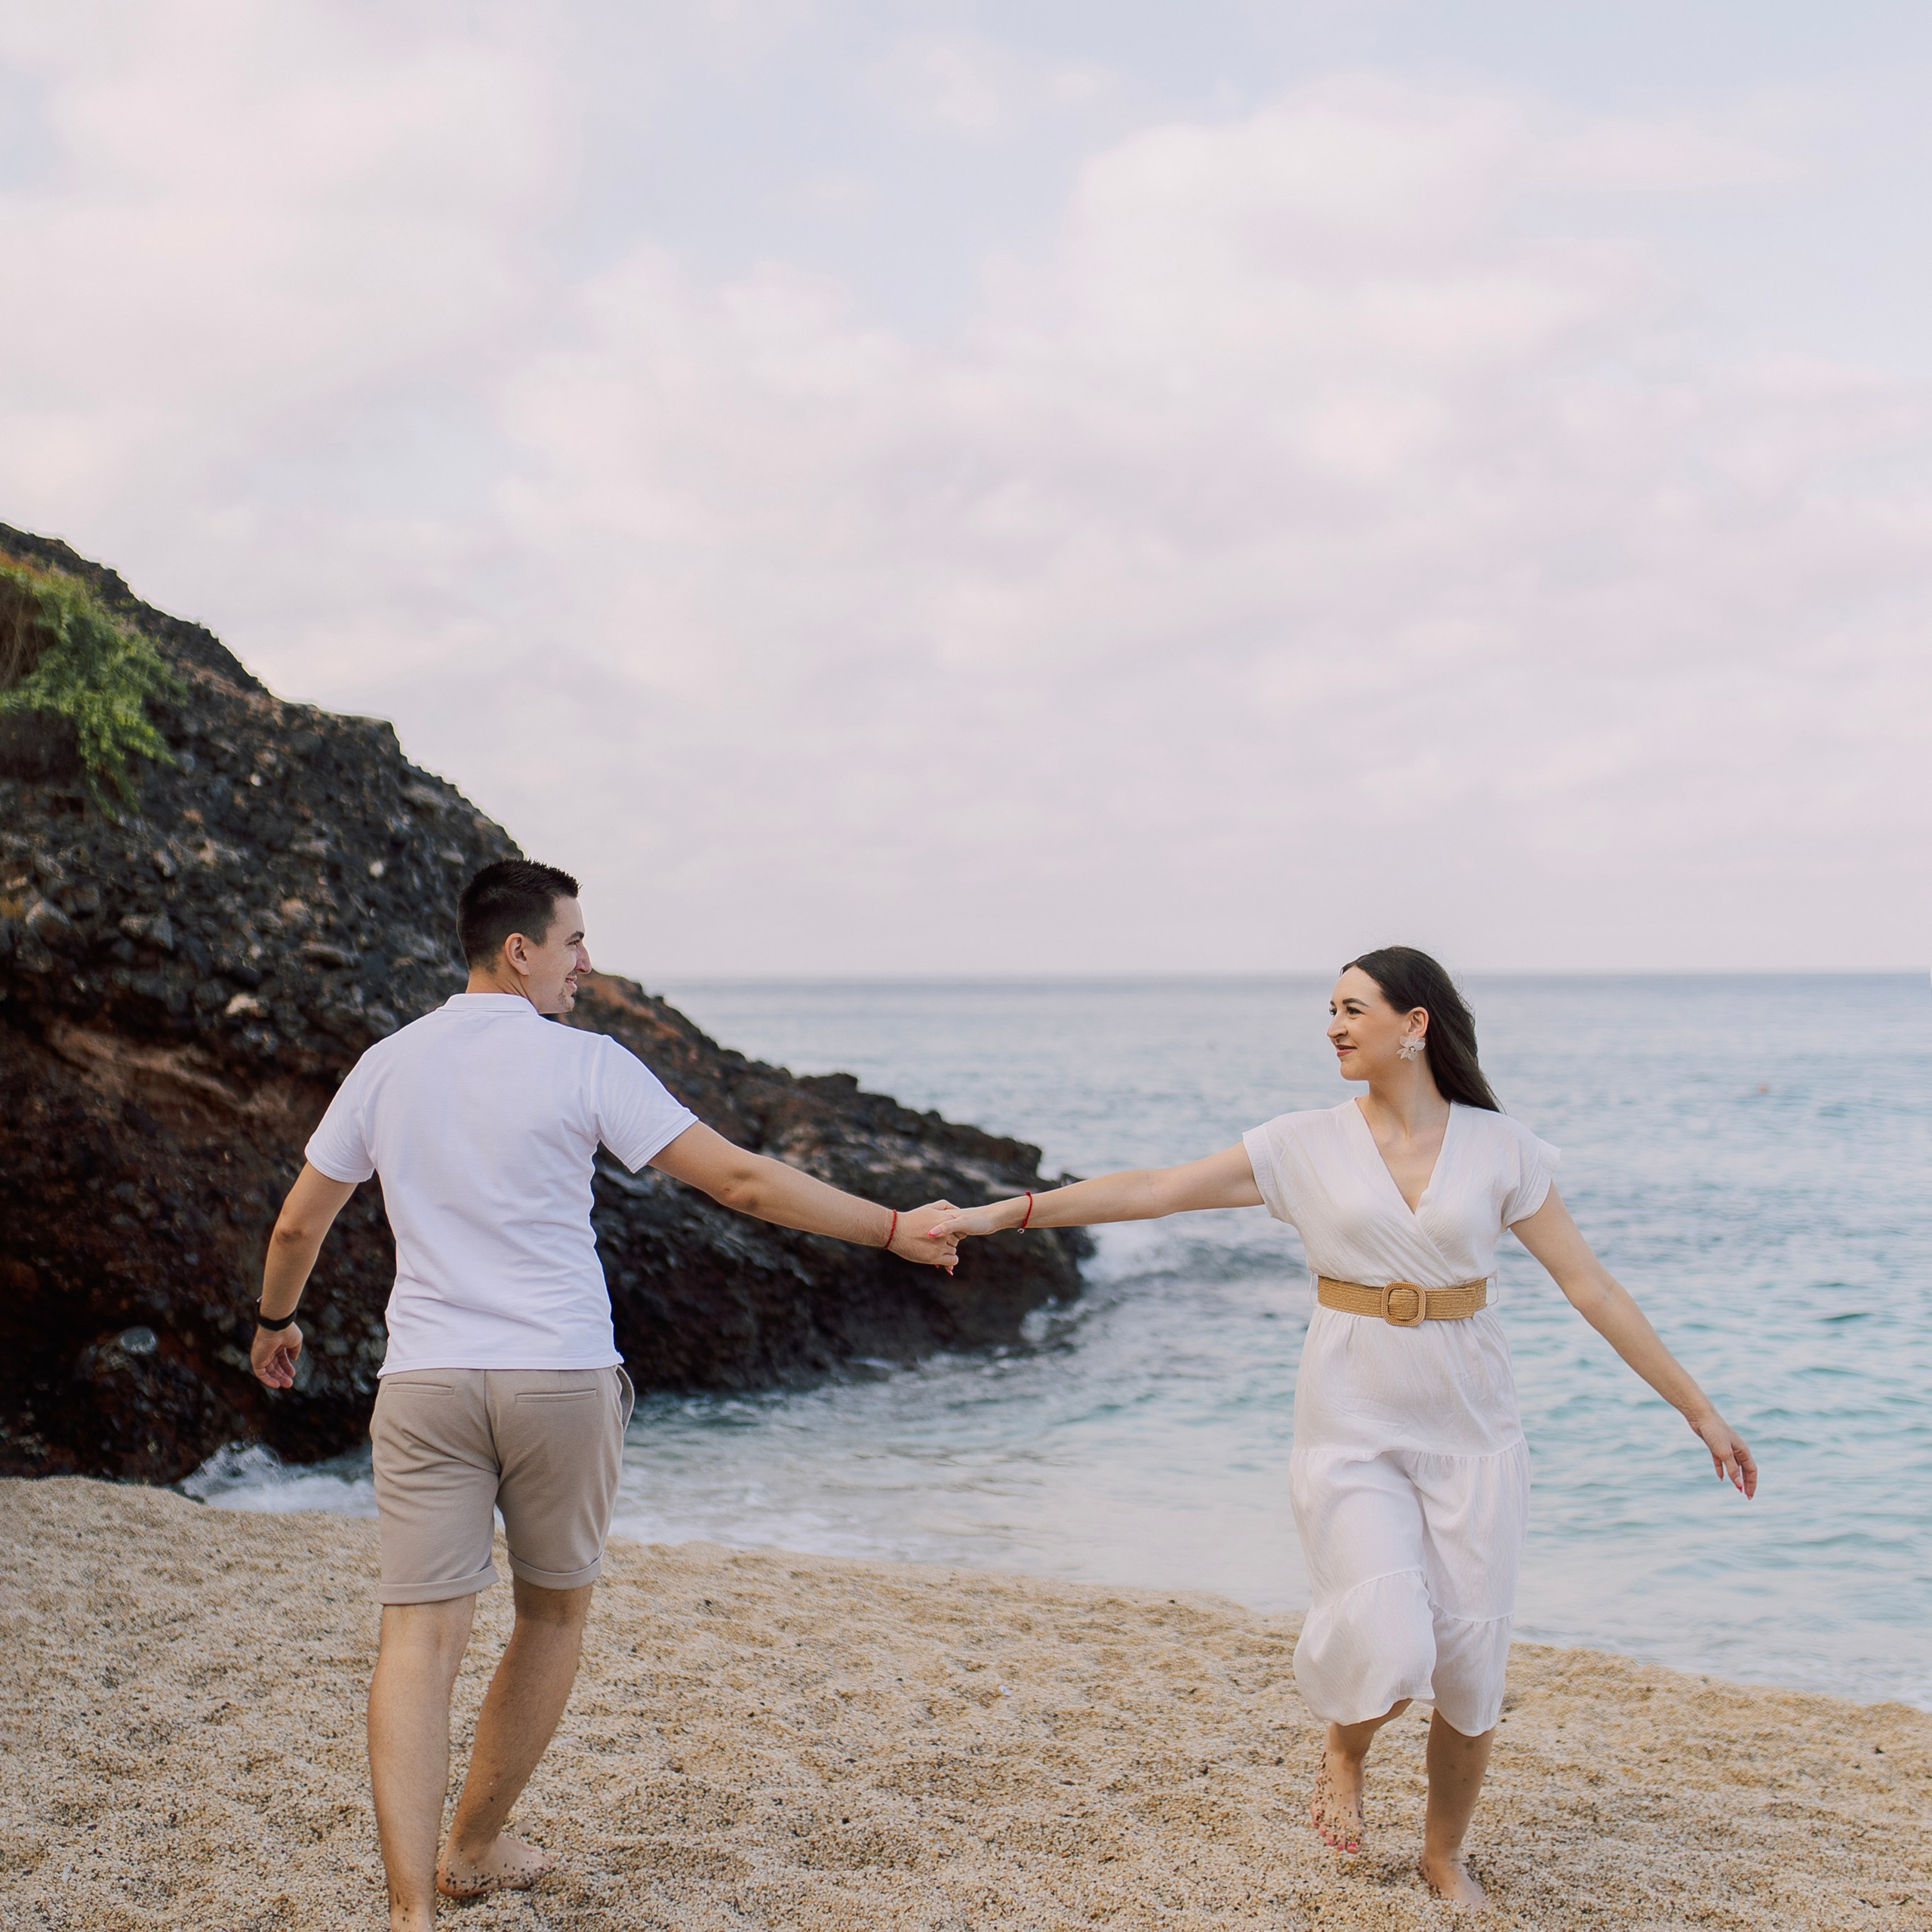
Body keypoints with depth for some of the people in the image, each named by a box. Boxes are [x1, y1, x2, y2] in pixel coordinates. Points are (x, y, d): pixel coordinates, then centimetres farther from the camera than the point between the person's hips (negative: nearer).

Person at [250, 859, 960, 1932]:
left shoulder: (387, 1065, 7)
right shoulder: (582, 1062, -5)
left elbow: (299, 1222, 16)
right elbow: (741, 1180, -9)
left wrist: (275, 1321, 36)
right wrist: (892, 1229, -3)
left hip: (424, 1382, 3)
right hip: (560, 1377, -2)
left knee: (420, 1636, -1)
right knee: (554, 1613, 18)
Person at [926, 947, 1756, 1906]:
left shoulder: (1500, 1147, -2)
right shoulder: (1308, 1146, -2)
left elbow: (1591, 1286, 1)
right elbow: (1154, 1189, -7)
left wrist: (1697, 1408, 2)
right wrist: (1002, 1211, -14)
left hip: (1470, 1431, 1)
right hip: (1351, 1429, -1)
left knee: (1470, 1666, 4)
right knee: (1386, 1651, -18)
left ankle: (1445, 1855, 32)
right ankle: (1344, 1748, 19)